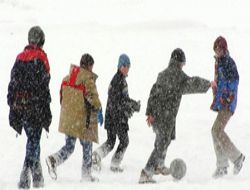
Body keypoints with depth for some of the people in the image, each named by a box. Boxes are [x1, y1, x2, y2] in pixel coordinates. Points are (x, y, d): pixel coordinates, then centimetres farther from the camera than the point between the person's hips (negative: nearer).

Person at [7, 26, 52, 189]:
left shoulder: (19, 58, 9)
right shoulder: (41, 58, -9)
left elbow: (12, 85, 11)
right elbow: (44, 86, -13)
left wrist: (13, 108, 16)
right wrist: (47, 112, -10)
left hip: (20, 106, 6)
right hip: (35, 107, -6)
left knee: (33, 139, 16)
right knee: (34, 140, -3)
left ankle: (38, 177, 20)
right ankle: (26, 175, -13)